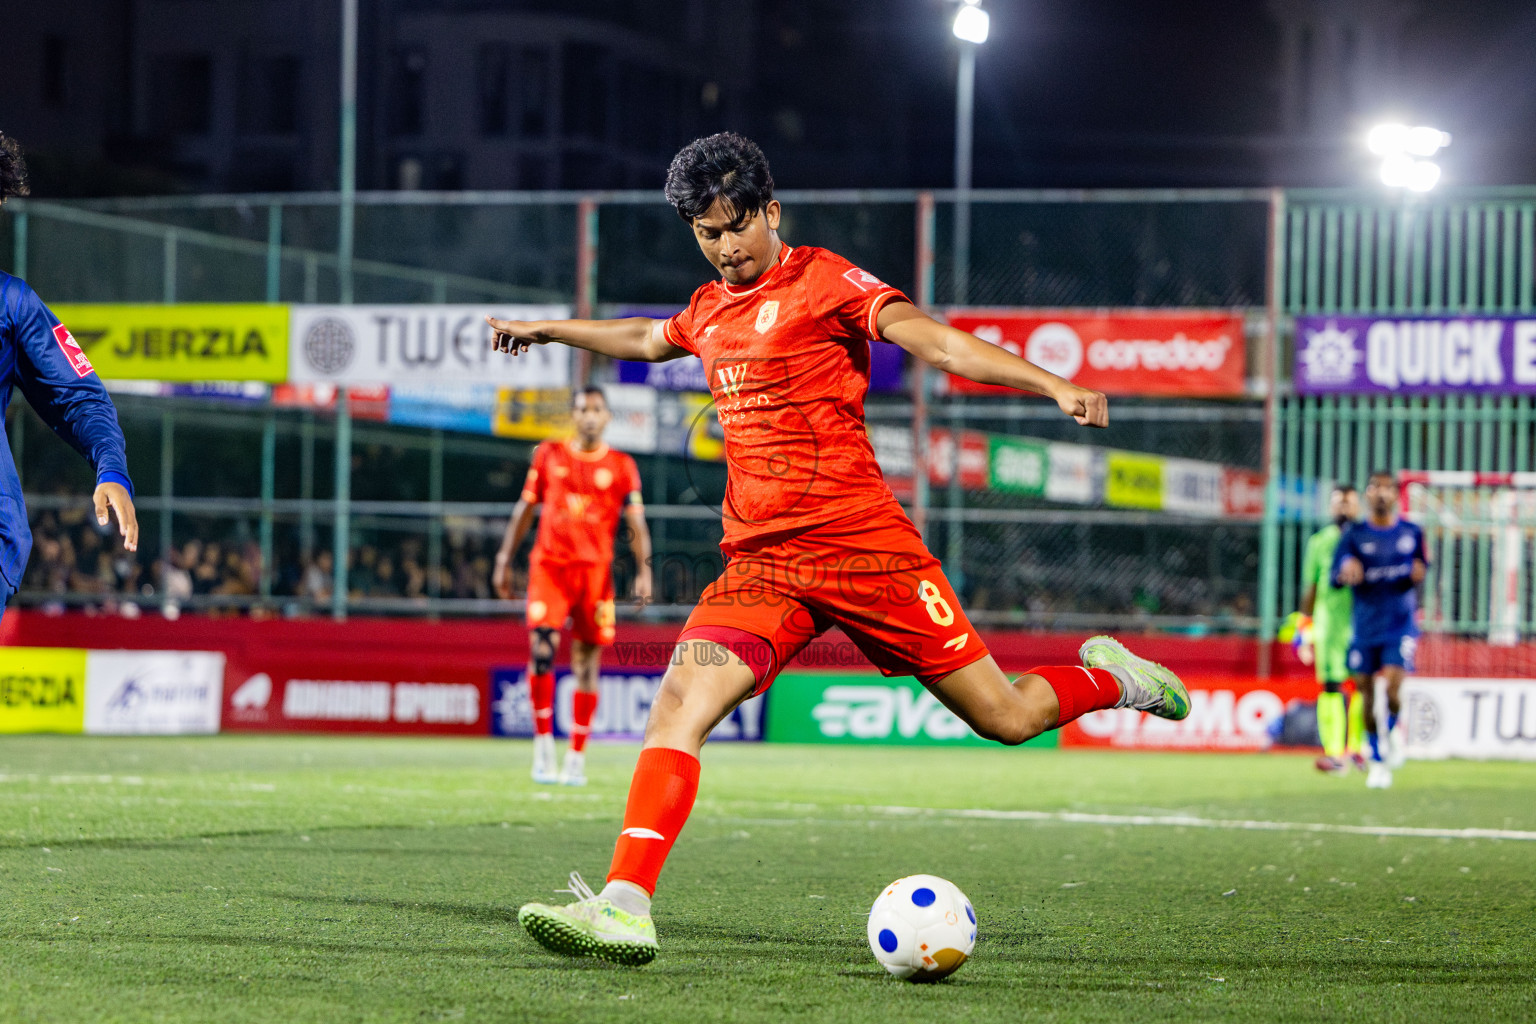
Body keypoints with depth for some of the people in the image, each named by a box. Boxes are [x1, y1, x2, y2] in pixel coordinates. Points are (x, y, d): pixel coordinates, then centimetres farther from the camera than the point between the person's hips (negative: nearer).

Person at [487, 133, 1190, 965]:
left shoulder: (822, 280, -3)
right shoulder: (710, 310, 16)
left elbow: (928, 338, -16)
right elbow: (648, 340, 40)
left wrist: (1053, 386, -29)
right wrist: (548, 330, 53)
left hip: (865, 547, -5)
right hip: (762, 563, 5)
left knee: (1005, 718, -1)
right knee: (679, 702, -19)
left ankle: (1104, 677, 31)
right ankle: (623, 908, -26)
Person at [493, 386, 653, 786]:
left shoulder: (621, 466, 7)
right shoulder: (548, 455, 10)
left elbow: (636, 524, 4)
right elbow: (525, 509, 14)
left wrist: (643, 570, -8)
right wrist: (504, 559, 11)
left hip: (596, 569, 0)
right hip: (550, 564, 0)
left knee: (587, 661, 1)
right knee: (542, 649, -17)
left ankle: (576, 757, 9)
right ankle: (543, 745, -5)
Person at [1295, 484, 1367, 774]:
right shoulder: (1319, 542, 12)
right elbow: (1310, 586, 16)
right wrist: (1305, 627, 12)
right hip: (1329, 619, 1)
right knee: (1330, 686, -7)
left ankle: (1357, 748, 7)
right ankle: (1334, 753, -10)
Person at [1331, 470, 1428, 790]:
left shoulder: (1412, 533, 5)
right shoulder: (1354, 535, 1)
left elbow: (1422, 566, 18)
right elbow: (1334, 577, -3)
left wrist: (1419, 573, -6)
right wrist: (1346, 573, -27)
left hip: (1400, 625, -1)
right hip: (1365, 628, 1)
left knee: (1392, 688, -17)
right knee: (1366, 693, 2)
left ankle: (1393, 731, 15)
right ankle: (1377, 760, 17)